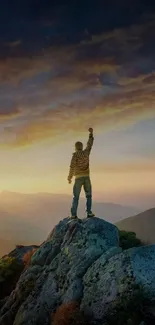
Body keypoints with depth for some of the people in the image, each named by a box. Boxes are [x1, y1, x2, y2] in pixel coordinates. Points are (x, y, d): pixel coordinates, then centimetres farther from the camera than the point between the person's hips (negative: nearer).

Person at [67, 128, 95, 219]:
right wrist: (91, 133, 34)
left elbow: (72, 166, -14)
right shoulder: (86, 152, 7)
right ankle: (89, 213, 6)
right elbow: (90, 144, 24)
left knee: (76, 197, 2)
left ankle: (74, 215, -3)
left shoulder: (75, 154, -5)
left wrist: (69, 177, -7)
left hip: (78, 178, -3)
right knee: (88, 196, 14)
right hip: (86, 177, 3)